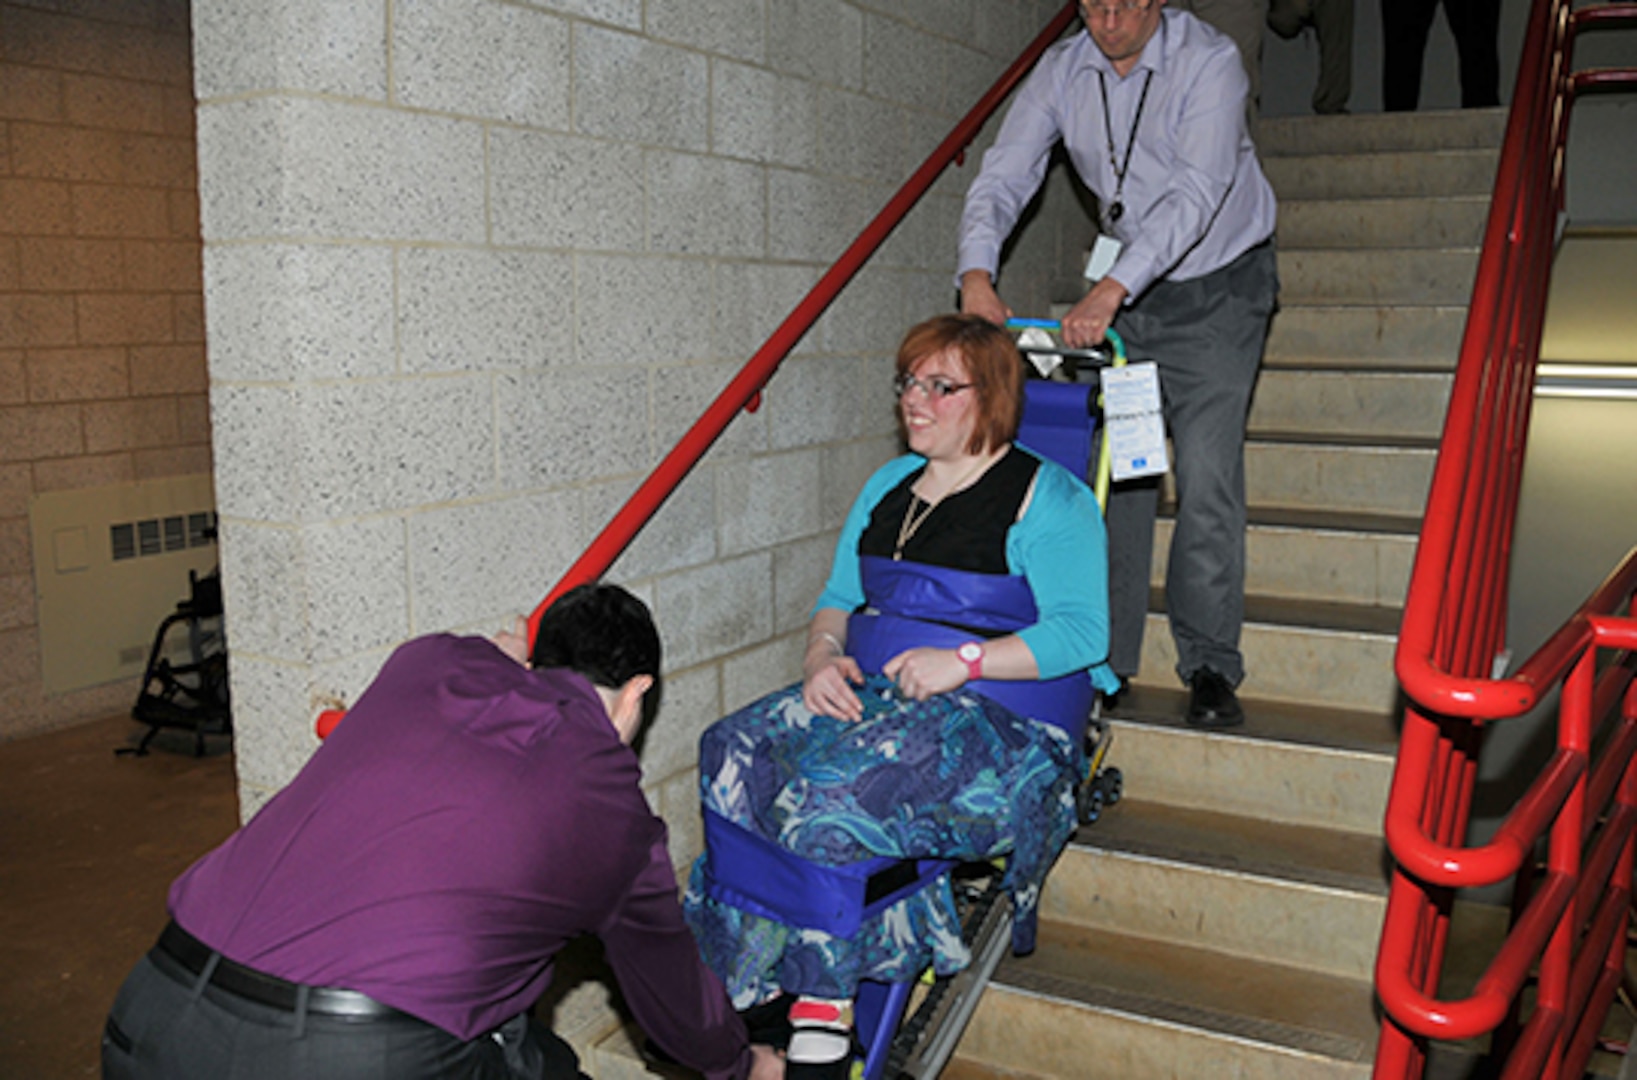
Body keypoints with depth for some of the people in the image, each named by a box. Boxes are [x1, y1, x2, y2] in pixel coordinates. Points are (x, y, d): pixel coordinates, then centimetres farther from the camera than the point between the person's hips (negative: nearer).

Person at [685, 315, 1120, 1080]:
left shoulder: (1047, 496, -2)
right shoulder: (889, 484, 20)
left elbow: (1082, 632, -11)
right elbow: (838, 597, 21)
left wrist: (962, 659, -21)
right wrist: (822, 656, -2)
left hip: (999, 713, -6)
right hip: (866, 686, 7)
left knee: (834, 781, -32)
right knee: (734, 751, -19)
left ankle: (822, 1004, -18)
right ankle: (755, 985, -13)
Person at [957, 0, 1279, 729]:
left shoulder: (1208, 62, -19)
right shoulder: (1062, 71, -5)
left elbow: (1196, 192, -31)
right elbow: (1003, 175, -9)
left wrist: (1111, 290, -43)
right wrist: (977, 271, -28)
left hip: (1217, 286, -4)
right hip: (1124, 291, 4)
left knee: (1206, 475, -11)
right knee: (1113, 467, 0)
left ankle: (1210, 667, -1)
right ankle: (1107, 658, 9)